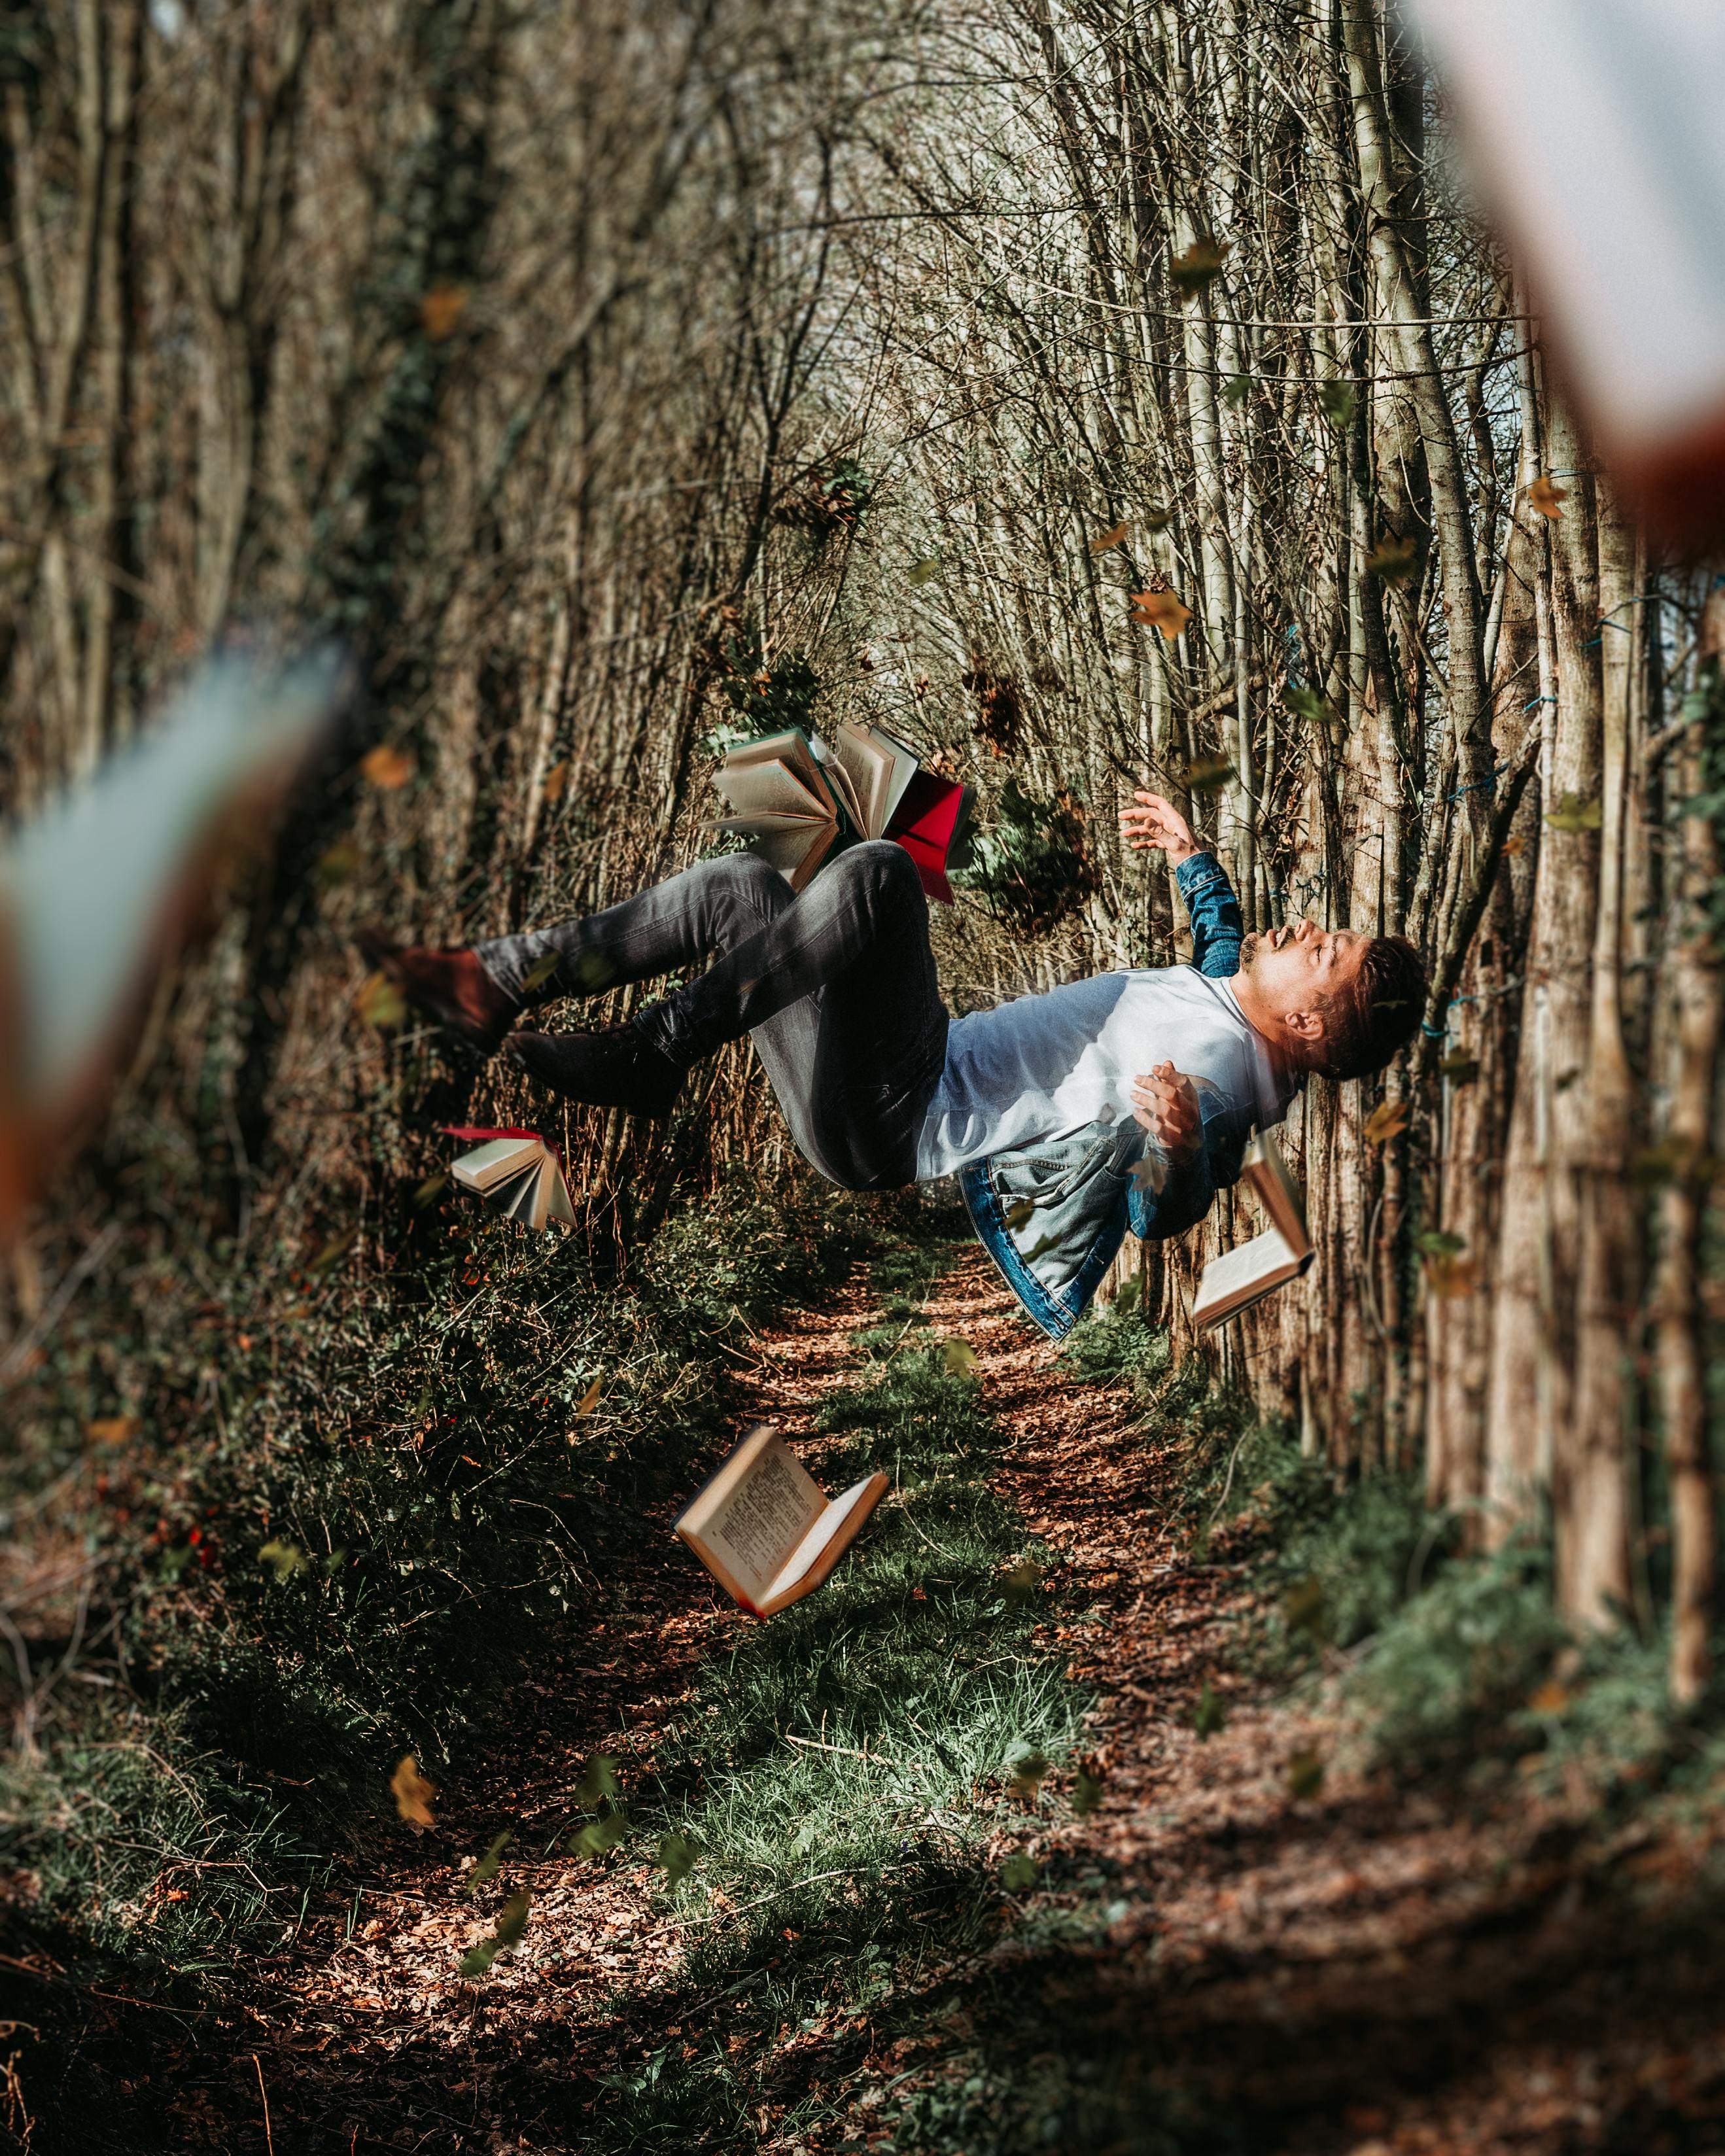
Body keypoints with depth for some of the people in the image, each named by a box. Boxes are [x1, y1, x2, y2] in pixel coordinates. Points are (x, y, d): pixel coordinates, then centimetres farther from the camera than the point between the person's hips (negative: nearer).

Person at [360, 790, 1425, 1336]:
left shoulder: (1222, 1076, -16)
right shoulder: (1221, 995, 12)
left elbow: (1163, 1212, -31)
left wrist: (1172, 1143, -50)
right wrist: (1195, 856, 42)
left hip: (892, 1125, -10)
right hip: (923, 1069, 10)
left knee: (876, 873, -28)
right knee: (739, 884, 6)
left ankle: (648, 1060, -18)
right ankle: (491, 984, 5)